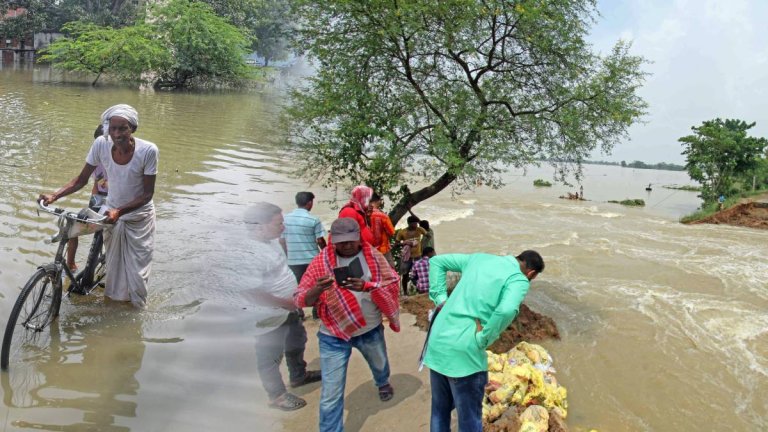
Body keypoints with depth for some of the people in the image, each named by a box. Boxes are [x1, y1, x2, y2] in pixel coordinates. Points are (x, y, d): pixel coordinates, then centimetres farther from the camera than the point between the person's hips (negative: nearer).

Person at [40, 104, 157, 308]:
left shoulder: (148, 150, -26)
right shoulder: (101, 144, -18)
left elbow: (147, 194, -20)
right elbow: (81, 179, -7)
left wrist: (119, 211, -32)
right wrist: (54, 195, -21)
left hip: (139, 216, -3)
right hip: (112, 213, 3)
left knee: (136, 268, 6)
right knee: (113, 264, 14)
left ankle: (136, 309, 28)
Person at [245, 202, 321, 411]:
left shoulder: (271, 240, -2)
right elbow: (250, 292, -33)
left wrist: (295, 298, 15)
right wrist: (284, 303, -23)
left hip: (289, 310, 10)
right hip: (271, 317, -10)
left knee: (296, 343, 28)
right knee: (269, 357, 13)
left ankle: (299, 376, 51)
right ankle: (277, 395, 33)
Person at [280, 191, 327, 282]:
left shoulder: (285, 219, 2)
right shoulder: (314, 220, -10)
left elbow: (281, 241, 8)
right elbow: (320, 241, -5)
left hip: (293, 262, 4)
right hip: (312, 261, -3)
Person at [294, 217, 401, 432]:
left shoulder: (372, 255, -8)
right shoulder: (321, 261, -14)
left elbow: (392, 283, -14)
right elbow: (300, 299, -16)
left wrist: (366, 286, -34)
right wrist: (318, 289, -39)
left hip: (371, 330, 3)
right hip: (334, 336, -3)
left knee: (379, 364, 33)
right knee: (331, 394, -6)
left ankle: (383, 383, 68)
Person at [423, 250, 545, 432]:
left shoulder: (480, 258, 15)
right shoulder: (519, 280, -5)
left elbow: (436, 261, 19)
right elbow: (506, 311, -26)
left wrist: (440, 300, 12)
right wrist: (482, 340, -12)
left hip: (437, 343, 7)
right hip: (464, 352, -6)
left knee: (440, 410, 24)